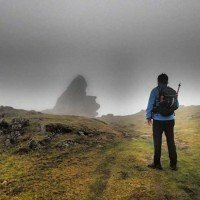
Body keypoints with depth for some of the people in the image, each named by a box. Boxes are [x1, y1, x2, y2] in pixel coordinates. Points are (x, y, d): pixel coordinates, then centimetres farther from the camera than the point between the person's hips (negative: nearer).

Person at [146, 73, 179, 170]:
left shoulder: (155, 90, -7)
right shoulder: (172, 91, 4)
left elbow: (150, 104, -7)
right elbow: (176, 105, 12)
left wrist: (148, 117, 2)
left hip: (158, 120, -3)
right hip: (170, 120, 3)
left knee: (157, 142, 6)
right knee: (171, 142, 11)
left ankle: (157, 163, 13)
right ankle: (173, 164, 16)